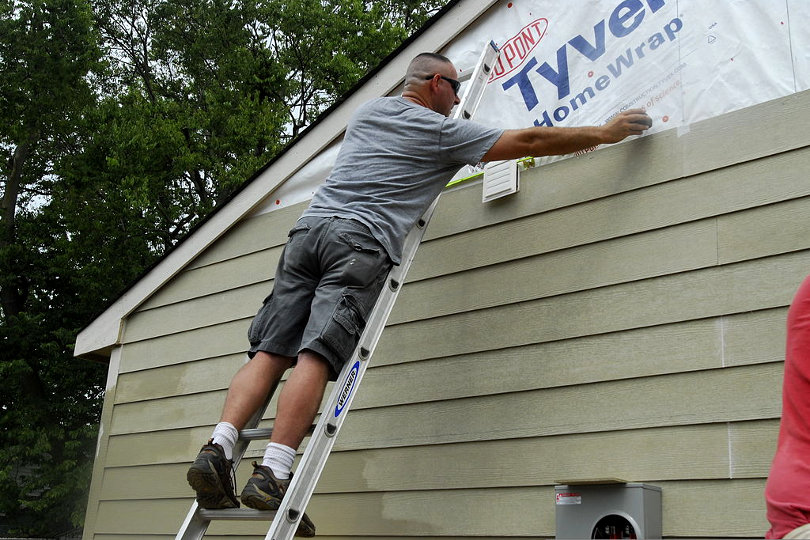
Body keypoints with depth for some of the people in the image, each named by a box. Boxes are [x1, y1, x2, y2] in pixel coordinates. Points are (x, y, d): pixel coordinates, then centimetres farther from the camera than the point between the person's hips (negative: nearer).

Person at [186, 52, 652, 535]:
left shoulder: (368, 111, 29)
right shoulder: (442, 132, 10)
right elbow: (529, 141, 12)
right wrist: (606, 133, 22)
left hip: (310, 227, 6)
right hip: (361, 242, -6)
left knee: (271, 352, -1)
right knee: (315, 358, -16)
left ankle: (219, 447, -15)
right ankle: (273, 474, -25)